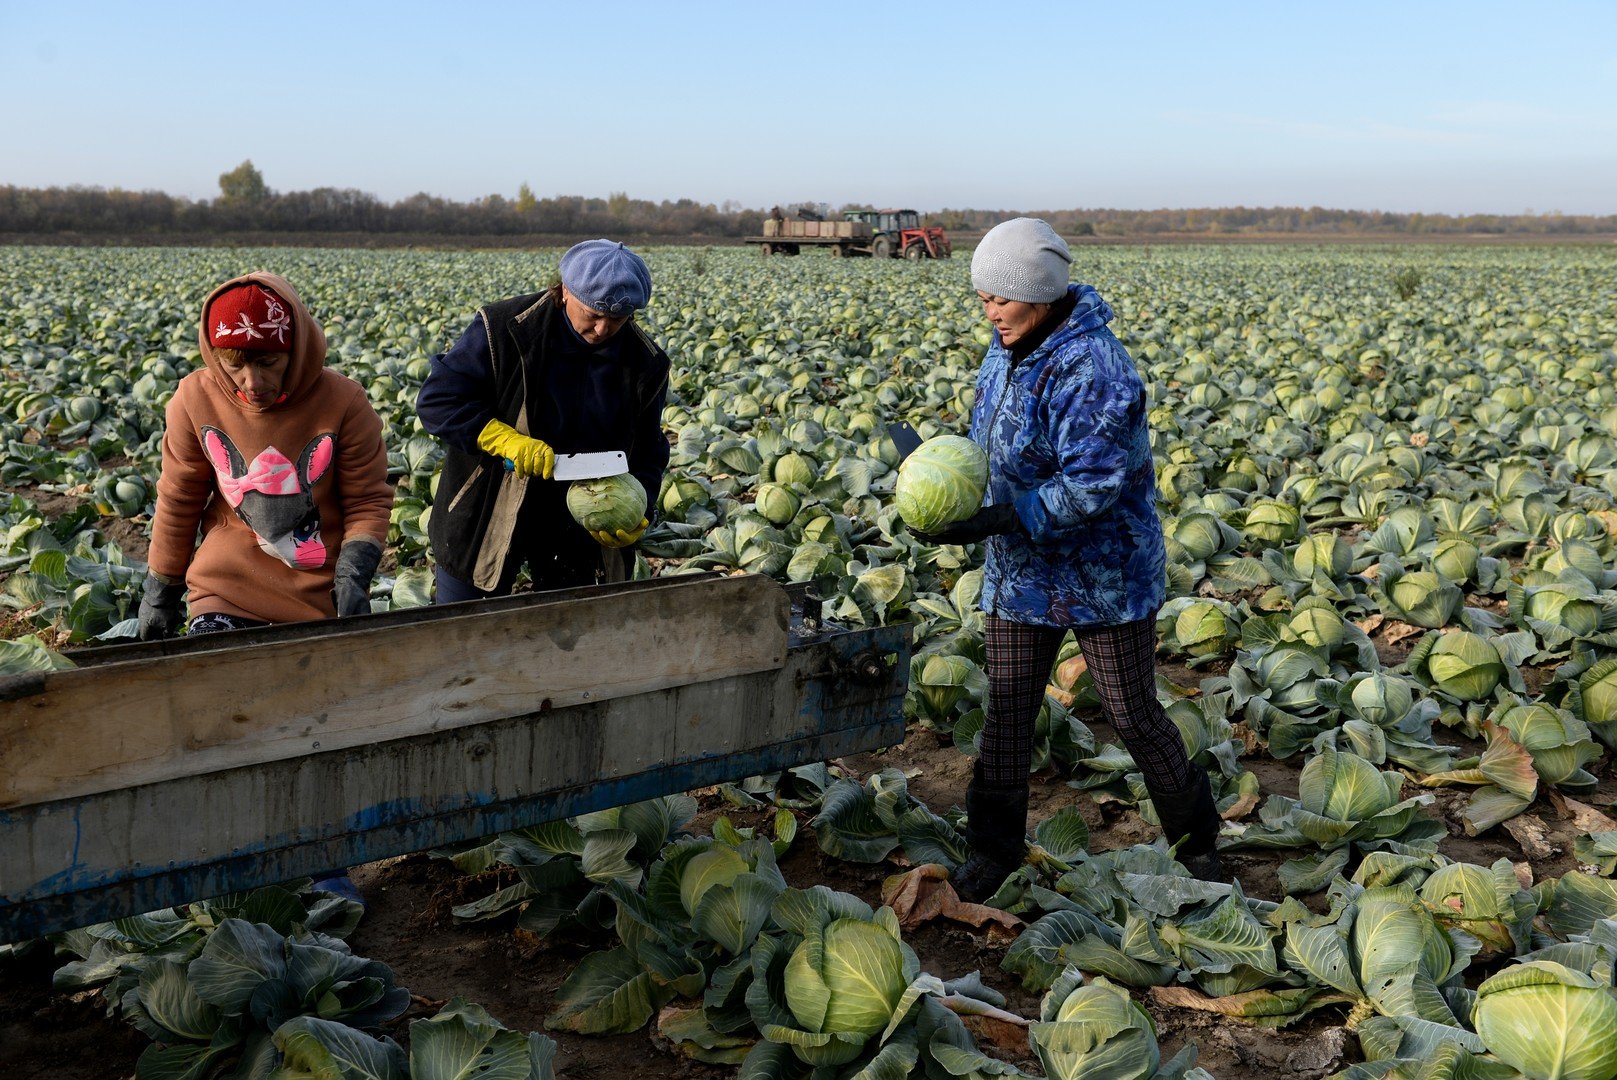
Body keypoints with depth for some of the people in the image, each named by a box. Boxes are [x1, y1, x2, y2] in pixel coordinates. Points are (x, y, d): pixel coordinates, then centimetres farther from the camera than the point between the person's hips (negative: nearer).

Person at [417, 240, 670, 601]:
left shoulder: (646, 365, -5)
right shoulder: (504, 328, -14)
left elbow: (648, 455, 2)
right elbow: (435, 400, -15)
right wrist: (506, 440, -27)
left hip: (576, 529, 2)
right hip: (485, 519, -2)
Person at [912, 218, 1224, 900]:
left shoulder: (1092, 368, -24)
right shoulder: (1006, 352, 3)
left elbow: (1090, 486, -29)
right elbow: (986, 444, 15)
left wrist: (998, 522, -34)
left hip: (1104, 576, -7)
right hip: (1020, 571, 7)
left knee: (1134, 717, 6)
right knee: (1006, 716, 10)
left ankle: (1196, 839, 28)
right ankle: (993, 850, 24)